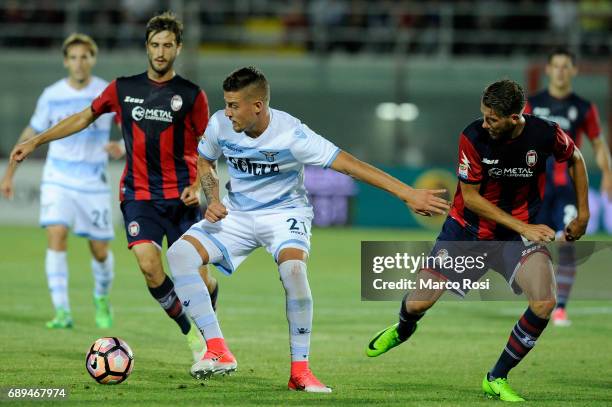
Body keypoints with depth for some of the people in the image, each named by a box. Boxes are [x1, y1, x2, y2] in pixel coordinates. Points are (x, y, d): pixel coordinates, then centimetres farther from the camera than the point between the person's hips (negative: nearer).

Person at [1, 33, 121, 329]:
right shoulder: (51, 96, -1)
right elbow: (30, 134, 10)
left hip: (93, 181, 0)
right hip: (57, 179, 0)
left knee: (100, 250, 4)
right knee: (56, 236, -19)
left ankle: (102, 300, 34)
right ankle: (62, 312, -20)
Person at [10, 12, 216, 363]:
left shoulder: (191, 95, 1)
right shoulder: (124, 89, 6)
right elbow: (85, 117, 19)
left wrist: (198, 185, -9)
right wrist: (36, 141, 17)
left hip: (181, 198, -1)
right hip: (139, 196, 1)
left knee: (198, 277, -5)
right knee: (149, 265, -21)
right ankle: (192, 335, -3)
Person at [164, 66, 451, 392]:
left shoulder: (291, 135, -25)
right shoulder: (220, 125, -11)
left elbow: (350, 165, -26)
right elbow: (205, 162, 12)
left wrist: (409, 194, -30)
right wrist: (213, 200, -8)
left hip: (284, 213, -4)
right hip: (237, 214, 4)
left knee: (293, 268, -35)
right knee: (179, 254, -19)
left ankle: (300, 370, -21)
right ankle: (218, 352, -17)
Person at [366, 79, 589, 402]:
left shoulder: (546, 134, -17)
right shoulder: (473, 137, -21)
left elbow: (575, 159, 6)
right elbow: (470, 197, -14)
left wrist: (582, 215, 7)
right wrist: (523, 227, -19)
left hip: (519, 233, 0)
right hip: (467, 230, 0)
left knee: (544, 304, -25)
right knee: (417, 304, 0)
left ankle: (496, 380, -5)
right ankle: (403, 330, 43)